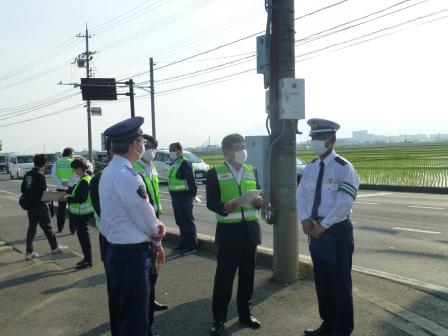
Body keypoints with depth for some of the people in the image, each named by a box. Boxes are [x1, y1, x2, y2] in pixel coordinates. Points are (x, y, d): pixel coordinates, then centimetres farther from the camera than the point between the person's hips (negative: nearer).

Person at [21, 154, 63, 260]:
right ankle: (54, 247, 22)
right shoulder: (40, 175, -18)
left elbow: (22, 189, 8)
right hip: (40, 205, -6)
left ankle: (29, 252, 11)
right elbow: (43, 191, -20)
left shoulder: (27, 175, 4)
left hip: (30, 206, 7)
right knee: (47, 227, 8)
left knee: (31, 228, 11)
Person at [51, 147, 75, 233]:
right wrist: (69, 183, -20)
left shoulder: (57, 162, 6)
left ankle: (60, 228, 19)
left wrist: (60, 183, -10)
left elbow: (53, 175, -5)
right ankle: (72, 229, 4)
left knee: (61, 208, 15)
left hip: (60, 189, 3)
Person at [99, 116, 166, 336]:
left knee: (120, 314, 23)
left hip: (115, 251, 10)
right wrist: (157, 237, 6)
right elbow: (149, 225, -14)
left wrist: (155, 225, 0)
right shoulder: (129, 178, -23)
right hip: (132, 255, -10)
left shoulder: (108, 172, 7)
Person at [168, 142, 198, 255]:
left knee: (188, 222, -2)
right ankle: (183, 244, 25)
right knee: (180, 222, 15)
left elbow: (191, 181, -19)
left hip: (184, 197, -10)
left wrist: (192, 194, -16)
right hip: (175, 197, 10)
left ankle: (192, 246, 5)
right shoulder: (174, 164, 16)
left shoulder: (185, 164, -15)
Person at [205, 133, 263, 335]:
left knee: (247, 275, 13)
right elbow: (211, 202, -9)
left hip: (250, 229, 5)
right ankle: (218, 319, 13)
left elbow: (257, 196, 14)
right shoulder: (215, 173, -4)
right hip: (228, 231, -4)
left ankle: (245, 313, 28)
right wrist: (225, 207, -28)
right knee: (224, 277, 1)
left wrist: (259, 201, -9)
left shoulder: (252, 171, 11)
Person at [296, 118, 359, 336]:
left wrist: (323, 225, -17)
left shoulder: (344, 168, -12)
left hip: (336, 230, -6)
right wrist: (305, 219, -7)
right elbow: (301, 195, 9)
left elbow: (344, 204, -18)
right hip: (316, 230, 7)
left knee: (340, 281, 4)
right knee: (321, 280, 16)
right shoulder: (310, 168, 8)